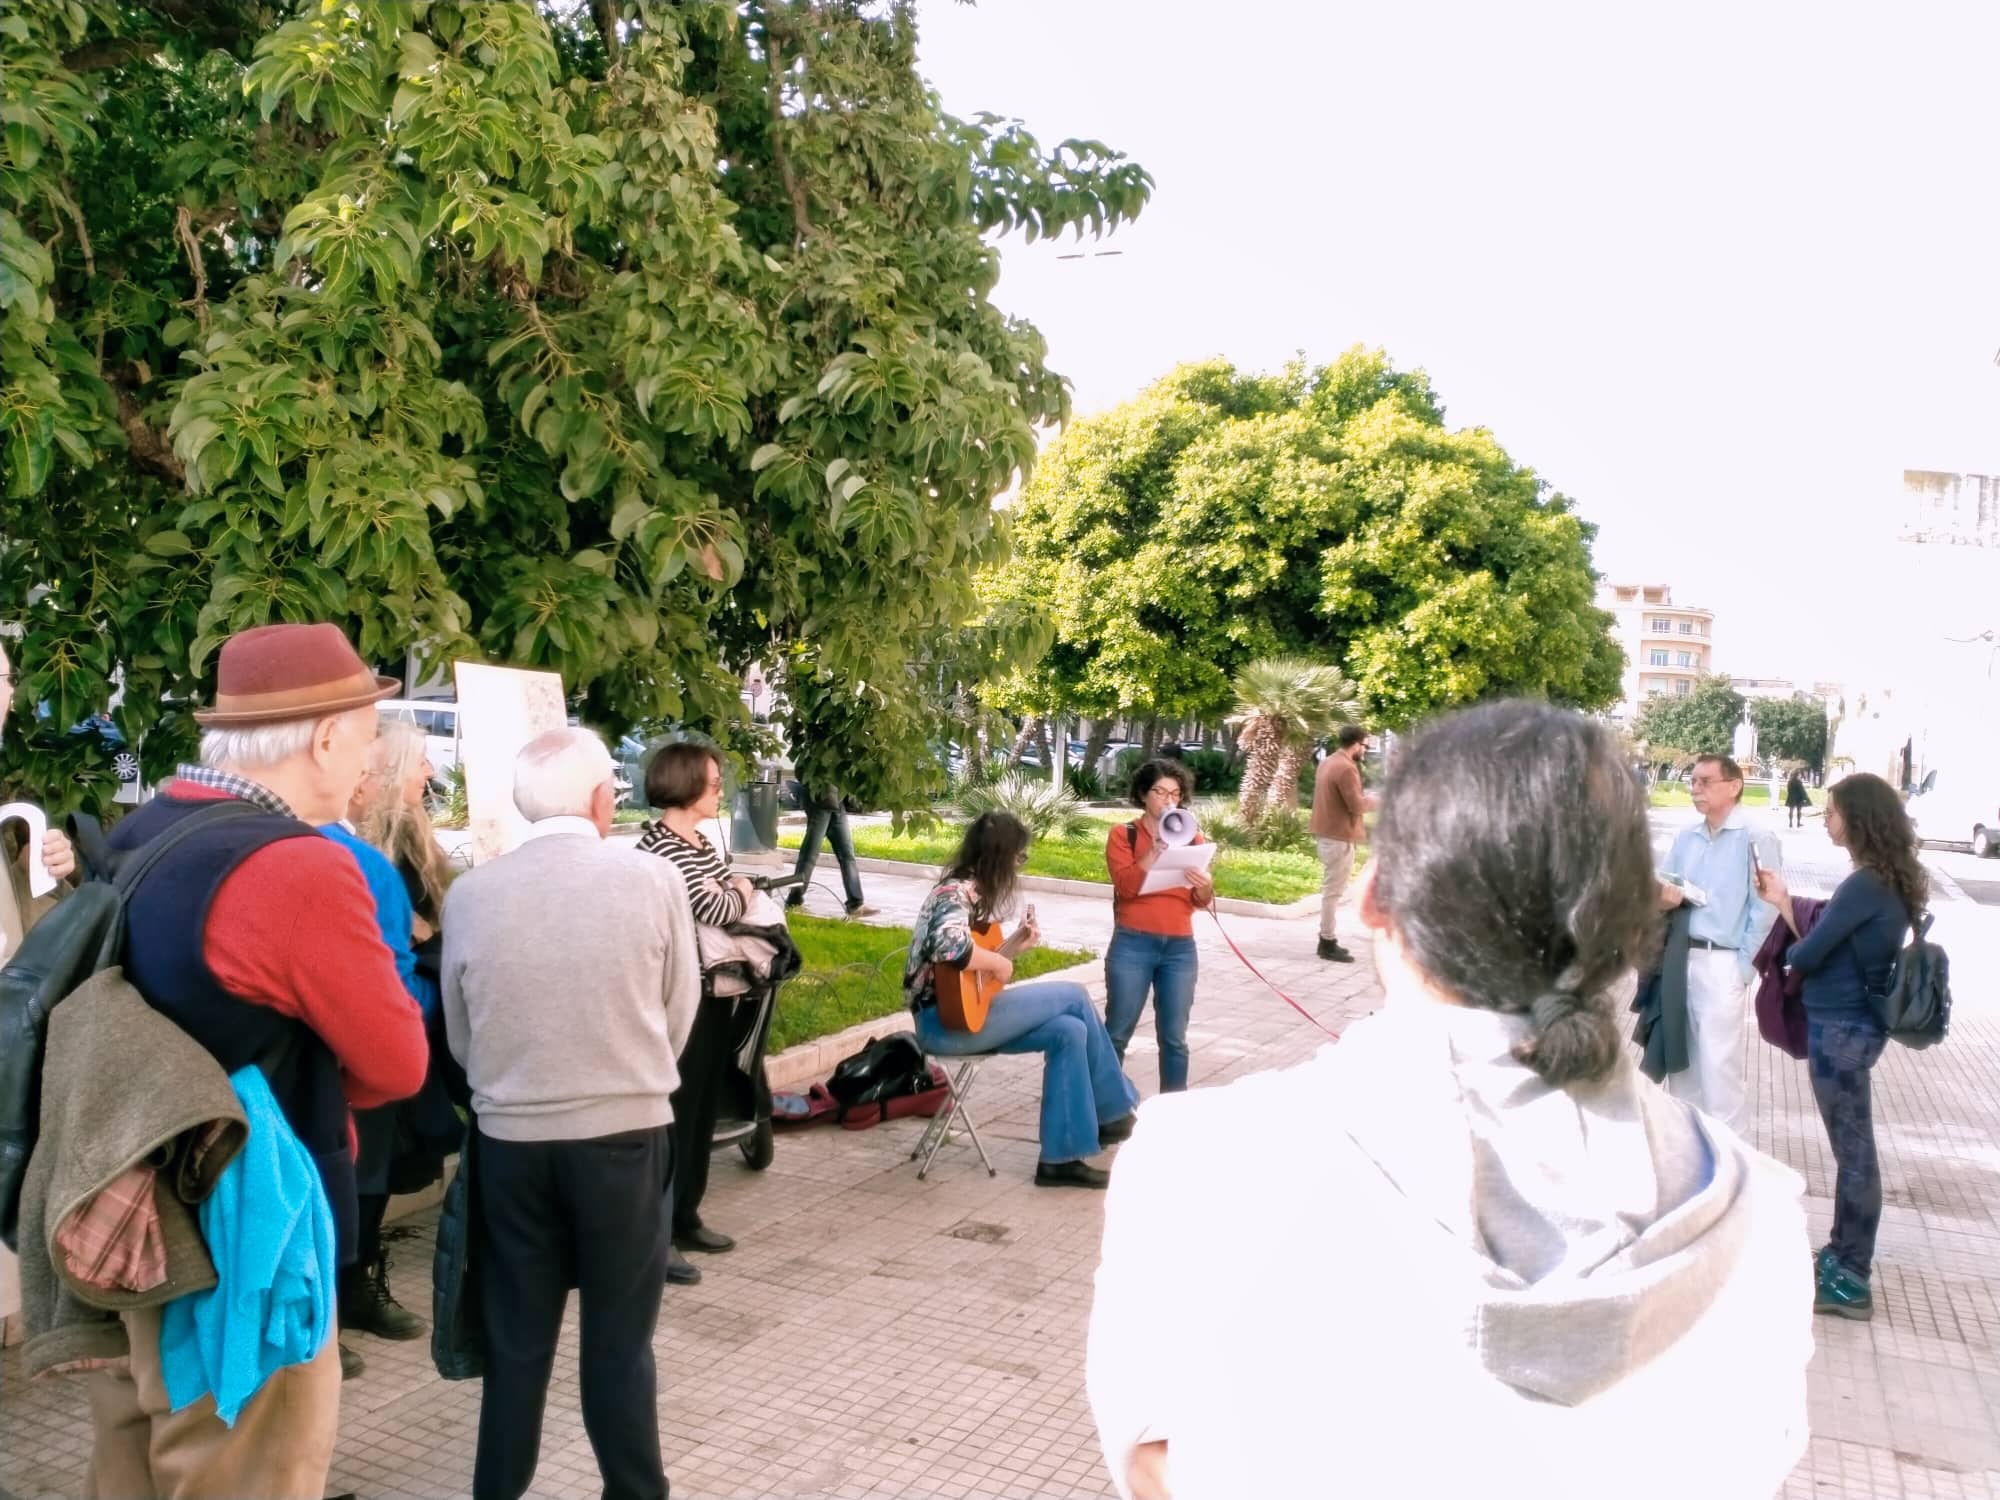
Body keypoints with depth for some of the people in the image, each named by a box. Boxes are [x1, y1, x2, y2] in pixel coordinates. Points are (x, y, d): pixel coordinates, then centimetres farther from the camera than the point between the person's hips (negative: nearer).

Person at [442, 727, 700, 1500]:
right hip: (626, 1136, -2)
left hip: (509, 1139, 2)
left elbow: (460, 1038, 4)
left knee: (515, 1340, 16)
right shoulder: (655, 880, -11)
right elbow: (679, 1015, 0)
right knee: (620, 1339, 11)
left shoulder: (468, 894, -6)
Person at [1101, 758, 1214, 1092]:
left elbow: (1202, 901, 6)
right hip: (1132, 945, -3)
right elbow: (1126, 886, -14)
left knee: (1174, 1037, 6)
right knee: (1117, 1033, 3)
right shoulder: (1123, 834, 1)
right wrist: (1158, 848, -18)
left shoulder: (1191, 838, 10)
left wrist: (1205, 885, -17)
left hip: (1180, 947, 3)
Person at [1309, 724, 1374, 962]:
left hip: (1326, 833, 10)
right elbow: (1357, 806, -19)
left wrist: (1365, 797, 14)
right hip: (1339, 836, -10)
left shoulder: (1327, 762, 12)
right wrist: (1374, 799, -1)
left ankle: (1326, 939, 21)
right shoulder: (1346, 768, -19)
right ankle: (1329, 943, 0)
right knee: (1334, 891, -4)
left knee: (1331, 889, 16)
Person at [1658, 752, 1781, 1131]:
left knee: (1718, 1064, 0)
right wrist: (1664, 899, -10)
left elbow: (1765, 909, -13)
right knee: (1682, 1056, 16)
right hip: (1681, 959, 6)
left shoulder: (1755, 839, -11)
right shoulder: (1686, 837, 10)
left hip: (1723, 964, -6)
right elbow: (1661, 889, 14)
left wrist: (1743, 967, -13)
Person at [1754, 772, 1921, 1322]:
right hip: (1852, 1023, 10)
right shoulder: (1889, 881, 7)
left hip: (1841, 1028, -10)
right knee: (1852, 1146, 19)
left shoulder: (1864, 885, -23)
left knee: (1854, 1149, 0)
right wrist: (1783, 901, 10)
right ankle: (1845, 1253, 32)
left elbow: (1807, 955, -18)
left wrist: (1786, 955, 4)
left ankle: (1850, 1282, 10)